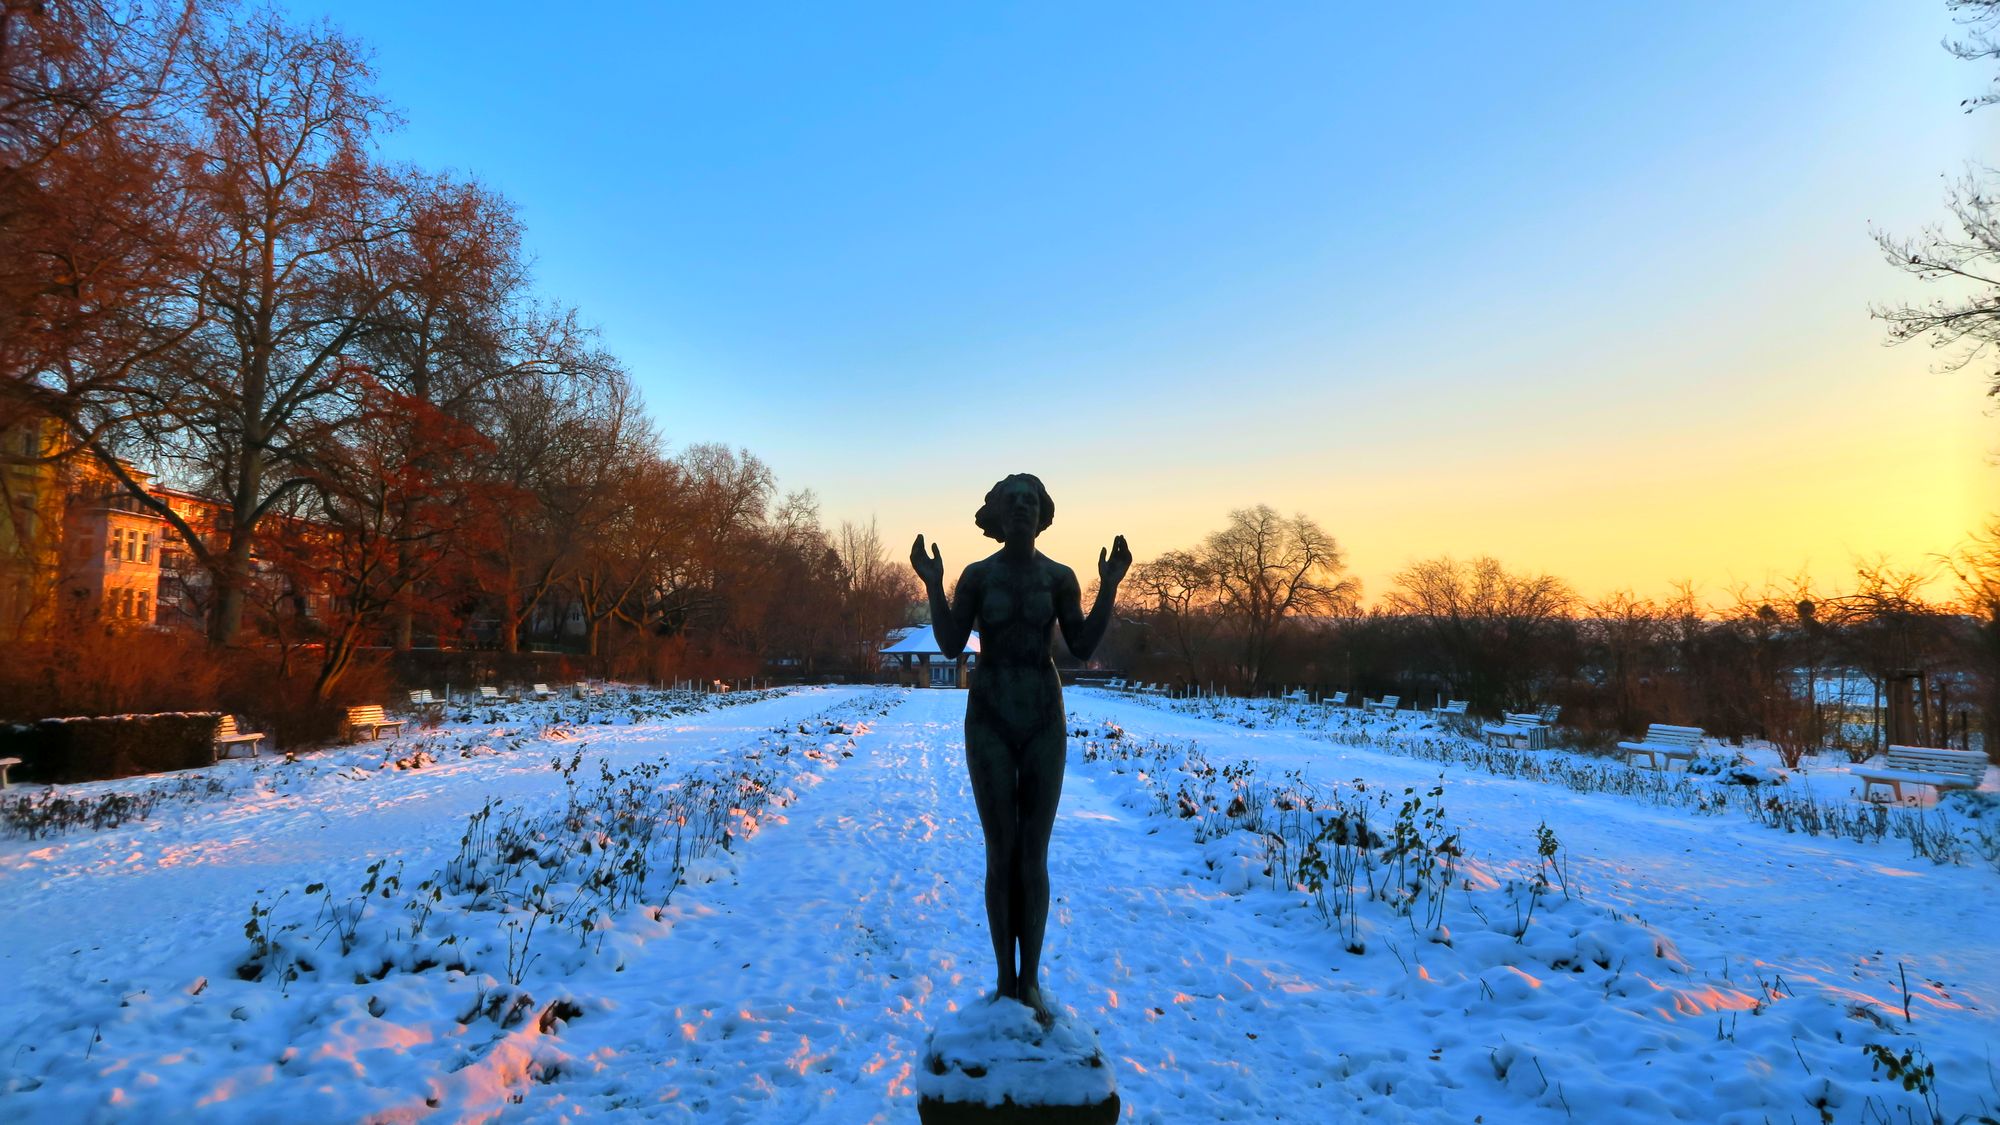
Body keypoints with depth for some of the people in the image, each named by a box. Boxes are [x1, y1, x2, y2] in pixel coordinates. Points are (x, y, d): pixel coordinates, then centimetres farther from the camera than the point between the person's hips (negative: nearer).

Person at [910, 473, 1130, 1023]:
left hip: (1043, 720, 1)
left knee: (1034, 856, 3)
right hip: (988, 720, -1)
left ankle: (1031, 983, 14)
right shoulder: (977, 574, -1)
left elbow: (1083, 648, -3)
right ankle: (1005, 980, 15)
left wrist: (1110, 585, -11)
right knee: (1000, 853, 2)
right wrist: (933, 585, -17)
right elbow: (950, 646, -6)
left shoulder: (1060, 576, 2)